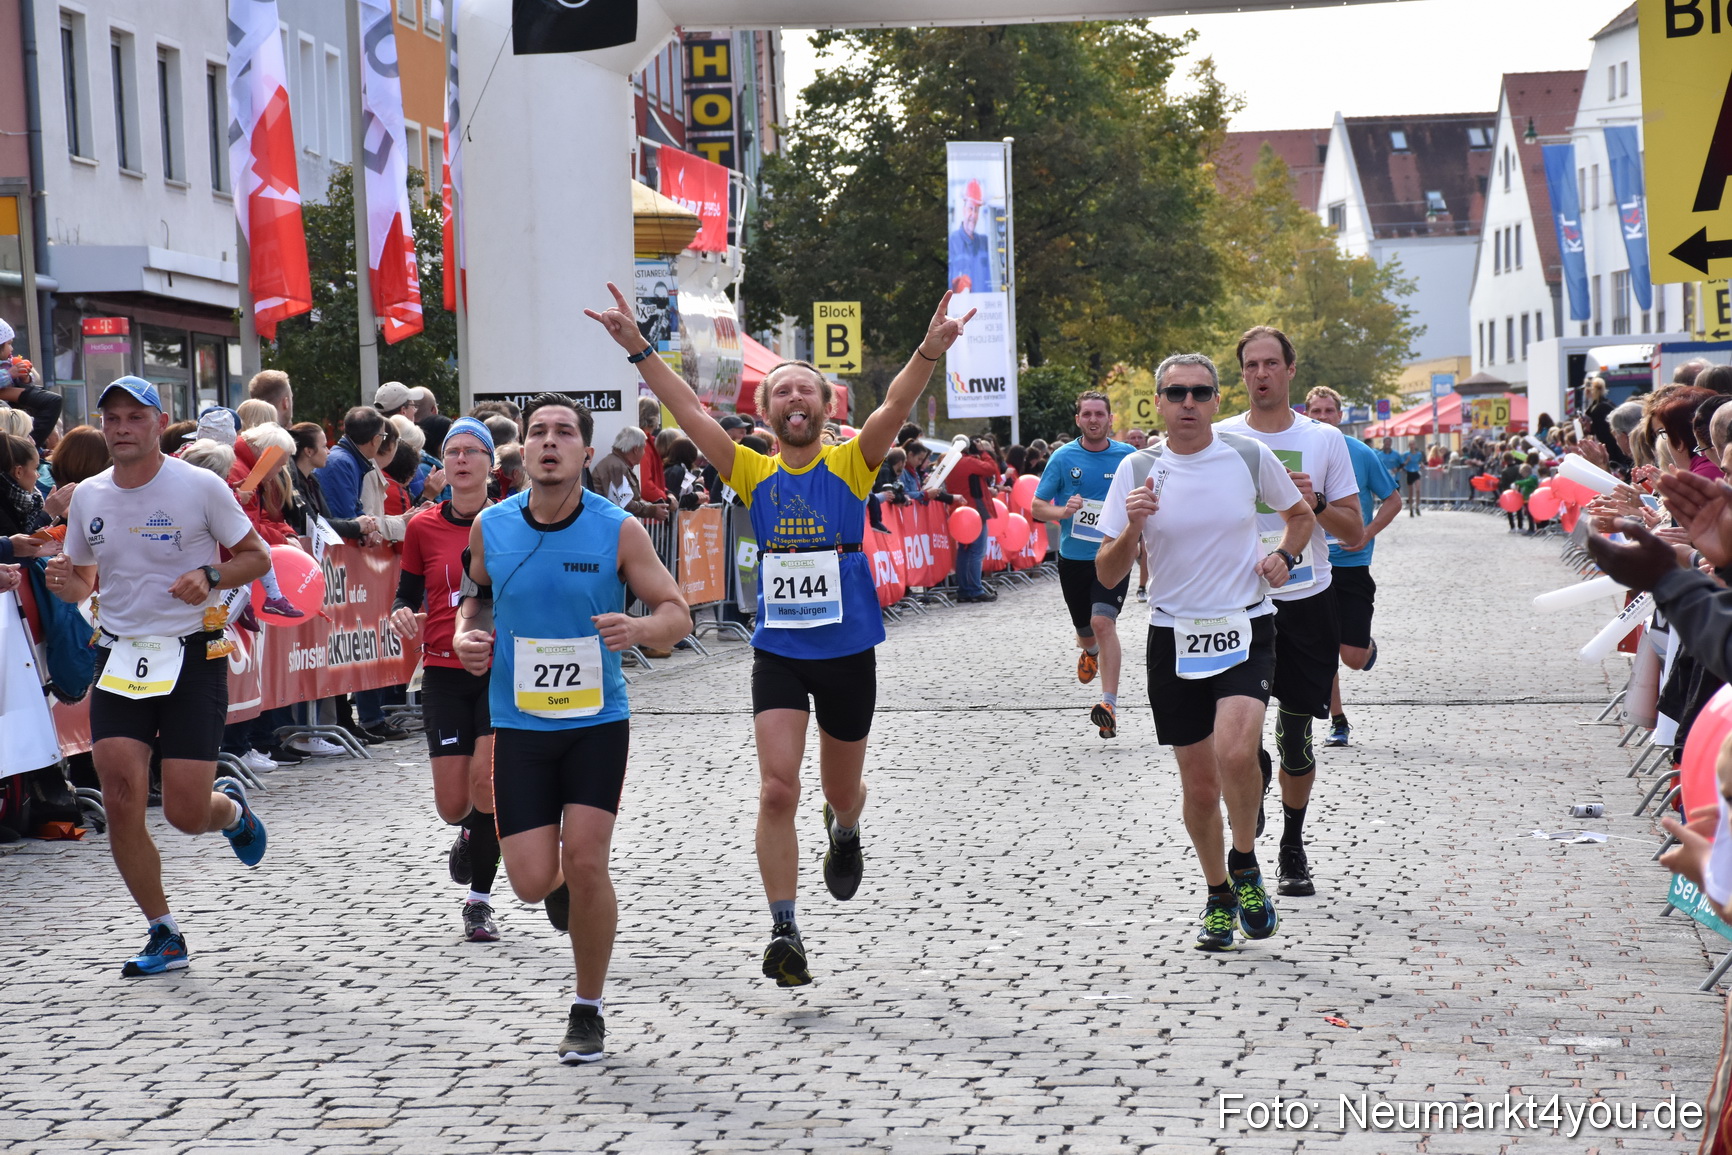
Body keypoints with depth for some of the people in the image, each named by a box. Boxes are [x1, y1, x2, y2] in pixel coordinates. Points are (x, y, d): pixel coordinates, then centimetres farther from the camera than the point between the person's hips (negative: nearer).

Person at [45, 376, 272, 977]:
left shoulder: (200, 486, -7)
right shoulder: (87, 496, 6)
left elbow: (257, 556, 1)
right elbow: (84, 581, 17)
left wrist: (210, 576, -18)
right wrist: (64, 583, -7)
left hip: (192, 656, -3)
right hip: (121, 657, 4)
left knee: (186, 813, -6)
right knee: (121, 803, -8)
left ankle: (232, 807, 33)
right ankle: (165, 936, 8)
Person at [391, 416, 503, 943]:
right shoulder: (424, 527, 3)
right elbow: (406, 593, 13)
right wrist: (403, 616, -9)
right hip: (444, 672, 1)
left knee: (487, 776, -16)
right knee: (453, 803, -4)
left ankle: (479, 900, 3)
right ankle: (471, 834, 37)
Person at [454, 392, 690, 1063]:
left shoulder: (619, 531, -8)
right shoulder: (490, 527, -1)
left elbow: (676, 612, -3)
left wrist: (638, 628, -25)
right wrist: (466, 635, -5)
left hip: (597, 720, -2)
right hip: (518, 724, 2)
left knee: (585, 862, -11)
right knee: (533, 880, -5)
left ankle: (588, 1012, 10)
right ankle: (563, 889, 36)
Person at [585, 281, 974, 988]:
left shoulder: (850, 465, -3)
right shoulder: (754, 473, 1)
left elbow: (896, 406, -19)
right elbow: (688, 412, -6)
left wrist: (929, 352, -36)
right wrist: (639, 349, -16)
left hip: (848, 651, 0)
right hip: (779, 652, 0)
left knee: (842, 791, 16)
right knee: (777, 791, -12)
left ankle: (843, 832, 53)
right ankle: (784, 932, -6)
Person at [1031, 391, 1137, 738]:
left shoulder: (1128, 456, 0)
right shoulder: (1063, 458, 0)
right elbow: (1037, 507, 2)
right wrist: (1063, 511, -17)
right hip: (1073, 557, 2)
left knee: (1103, 621, -22)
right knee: (1085, 630, 15)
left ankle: (1109, 704, -24)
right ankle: (1090, 652, 54)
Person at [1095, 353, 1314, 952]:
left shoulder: (1249, 454, -1)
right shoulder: (1138, 470, -1)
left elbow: (1301, 513, 18)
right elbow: (1107, 575, -1)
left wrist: (1285, 554, -2)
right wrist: (1132, 529, -20)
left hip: (1246, 628, -1)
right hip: (1174, 637, 1)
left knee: (1235, 754, -24)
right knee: (1199, 783, 7)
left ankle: (1245, 865, 2)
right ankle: (1219, 895, 30)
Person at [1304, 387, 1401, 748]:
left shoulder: (1362, 454, -3)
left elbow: (1393, 500, 4)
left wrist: (1367, 534, -9)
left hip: (1353, 562, -2)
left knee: (1353, 658, -5)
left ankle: (1369, 646, 31)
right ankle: (1337, 721, 14)